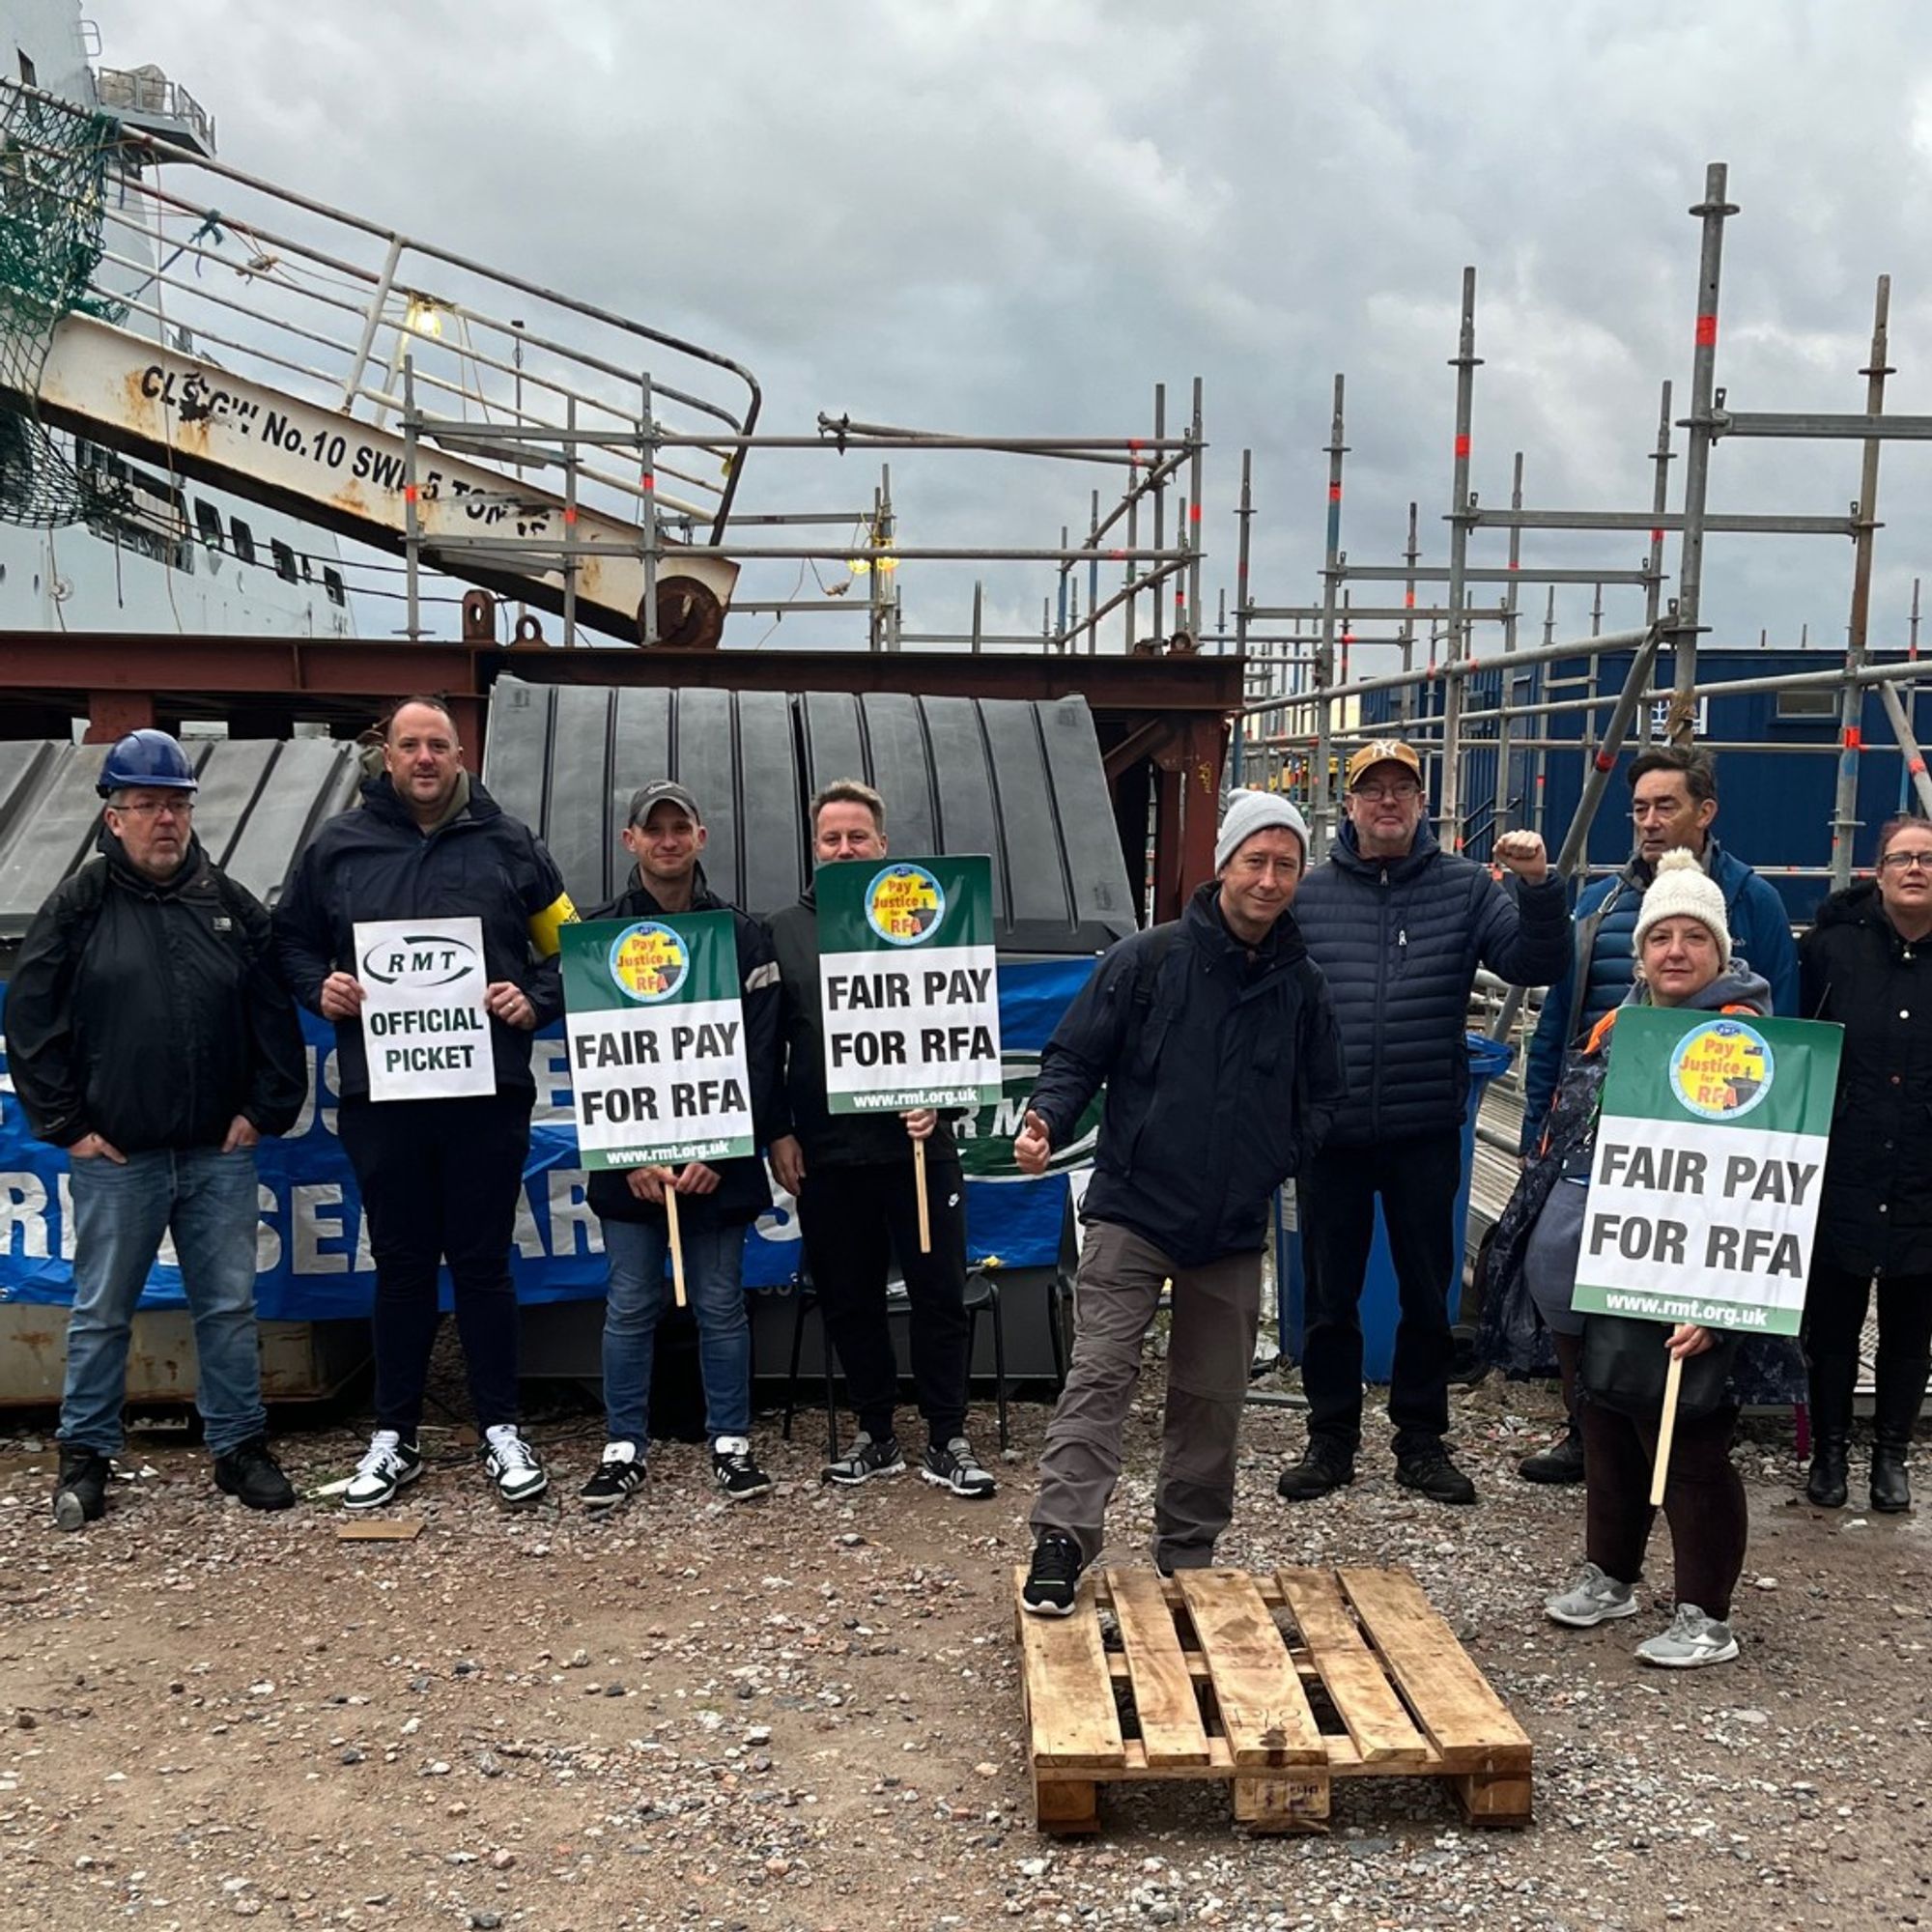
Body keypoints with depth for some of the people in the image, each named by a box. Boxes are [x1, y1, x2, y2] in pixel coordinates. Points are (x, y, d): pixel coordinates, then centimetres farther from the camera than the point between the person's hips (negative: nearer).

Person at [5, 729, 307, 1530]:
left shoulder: (230, 903, 6)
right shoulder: (80, 904, -1)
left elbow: (275, 1013, 8)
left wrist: (265, 1108, 1)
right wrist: (67, 1124, -4)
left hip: (219, 1154, 2)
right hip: (115, 1158, -2)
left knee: (229, 1307, 8)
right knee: (101, 1313, 8)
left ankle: (240, 1446, 20)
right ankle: (85, 1455, 22)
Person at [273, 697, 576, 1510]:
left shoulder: (507, 843, 5)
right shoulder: (339, 846, 7)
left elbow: (566, 945, 11)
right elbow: (292, 941, 16)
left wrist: (536, 1003, -6)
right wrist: (321, 989, -3)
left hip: (487, 1096, -1)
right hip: (380, 1097, 1)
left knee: (482, 1264, 6)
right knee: (401, 1268, 9)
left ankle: (501, 1430, 18)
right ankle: (394, 1438, 21)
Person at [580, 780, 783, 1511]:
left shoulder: (741, 934, 2)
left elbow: (760, 1054, -2)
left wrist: (721, 1153, -11)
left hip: (718, 1160, 0)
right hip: (629, 1161, 0)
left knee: (720, 1305, 7)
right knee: (630, 1308, 5)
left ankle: (731, 1444, 17)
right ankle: (624, 1448, 15)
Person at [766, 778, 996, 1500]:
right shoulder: (785, 932, 7)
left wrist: (938, 1100, -10)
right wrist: (778, 1133, 2)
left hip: (917, 1144, -1)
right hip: (824, 1154, 2)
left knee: (939, 1294, 2)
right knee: (849, 1302, 9)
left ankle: (946, 1440, 13)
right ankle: (876, 1436, 23)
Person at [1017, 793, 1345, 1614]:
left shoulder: (1302, 985, 6)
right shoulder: (1146, 960, -5)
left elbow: (1321, 1098, 17)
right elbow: (1074, 1057, -2)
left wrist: (1277, 1158, 3)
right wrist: (1049, 1118, -21)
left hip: (1235, 1230, 4)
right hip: (1131, 1211, -4)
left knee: (1213, 1396, 11)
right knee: (1099, 1376, -10)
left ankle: (1187, 1555, 25)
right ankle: (1060, 1543, -6)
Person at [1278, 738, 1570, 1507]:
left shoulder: (1465, 887, 1)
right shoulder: (1309, 894, 3)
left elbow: (1533, 965, -7)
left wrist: (1538, 888, -23)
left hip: (1426, 1133, 0)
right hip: (1329, 1131, 1)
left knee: (1428, 1294, 11)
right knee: (1329, 1296, 10)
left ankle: (1421, 1439, 26)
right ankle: (1331, 1438, 24)